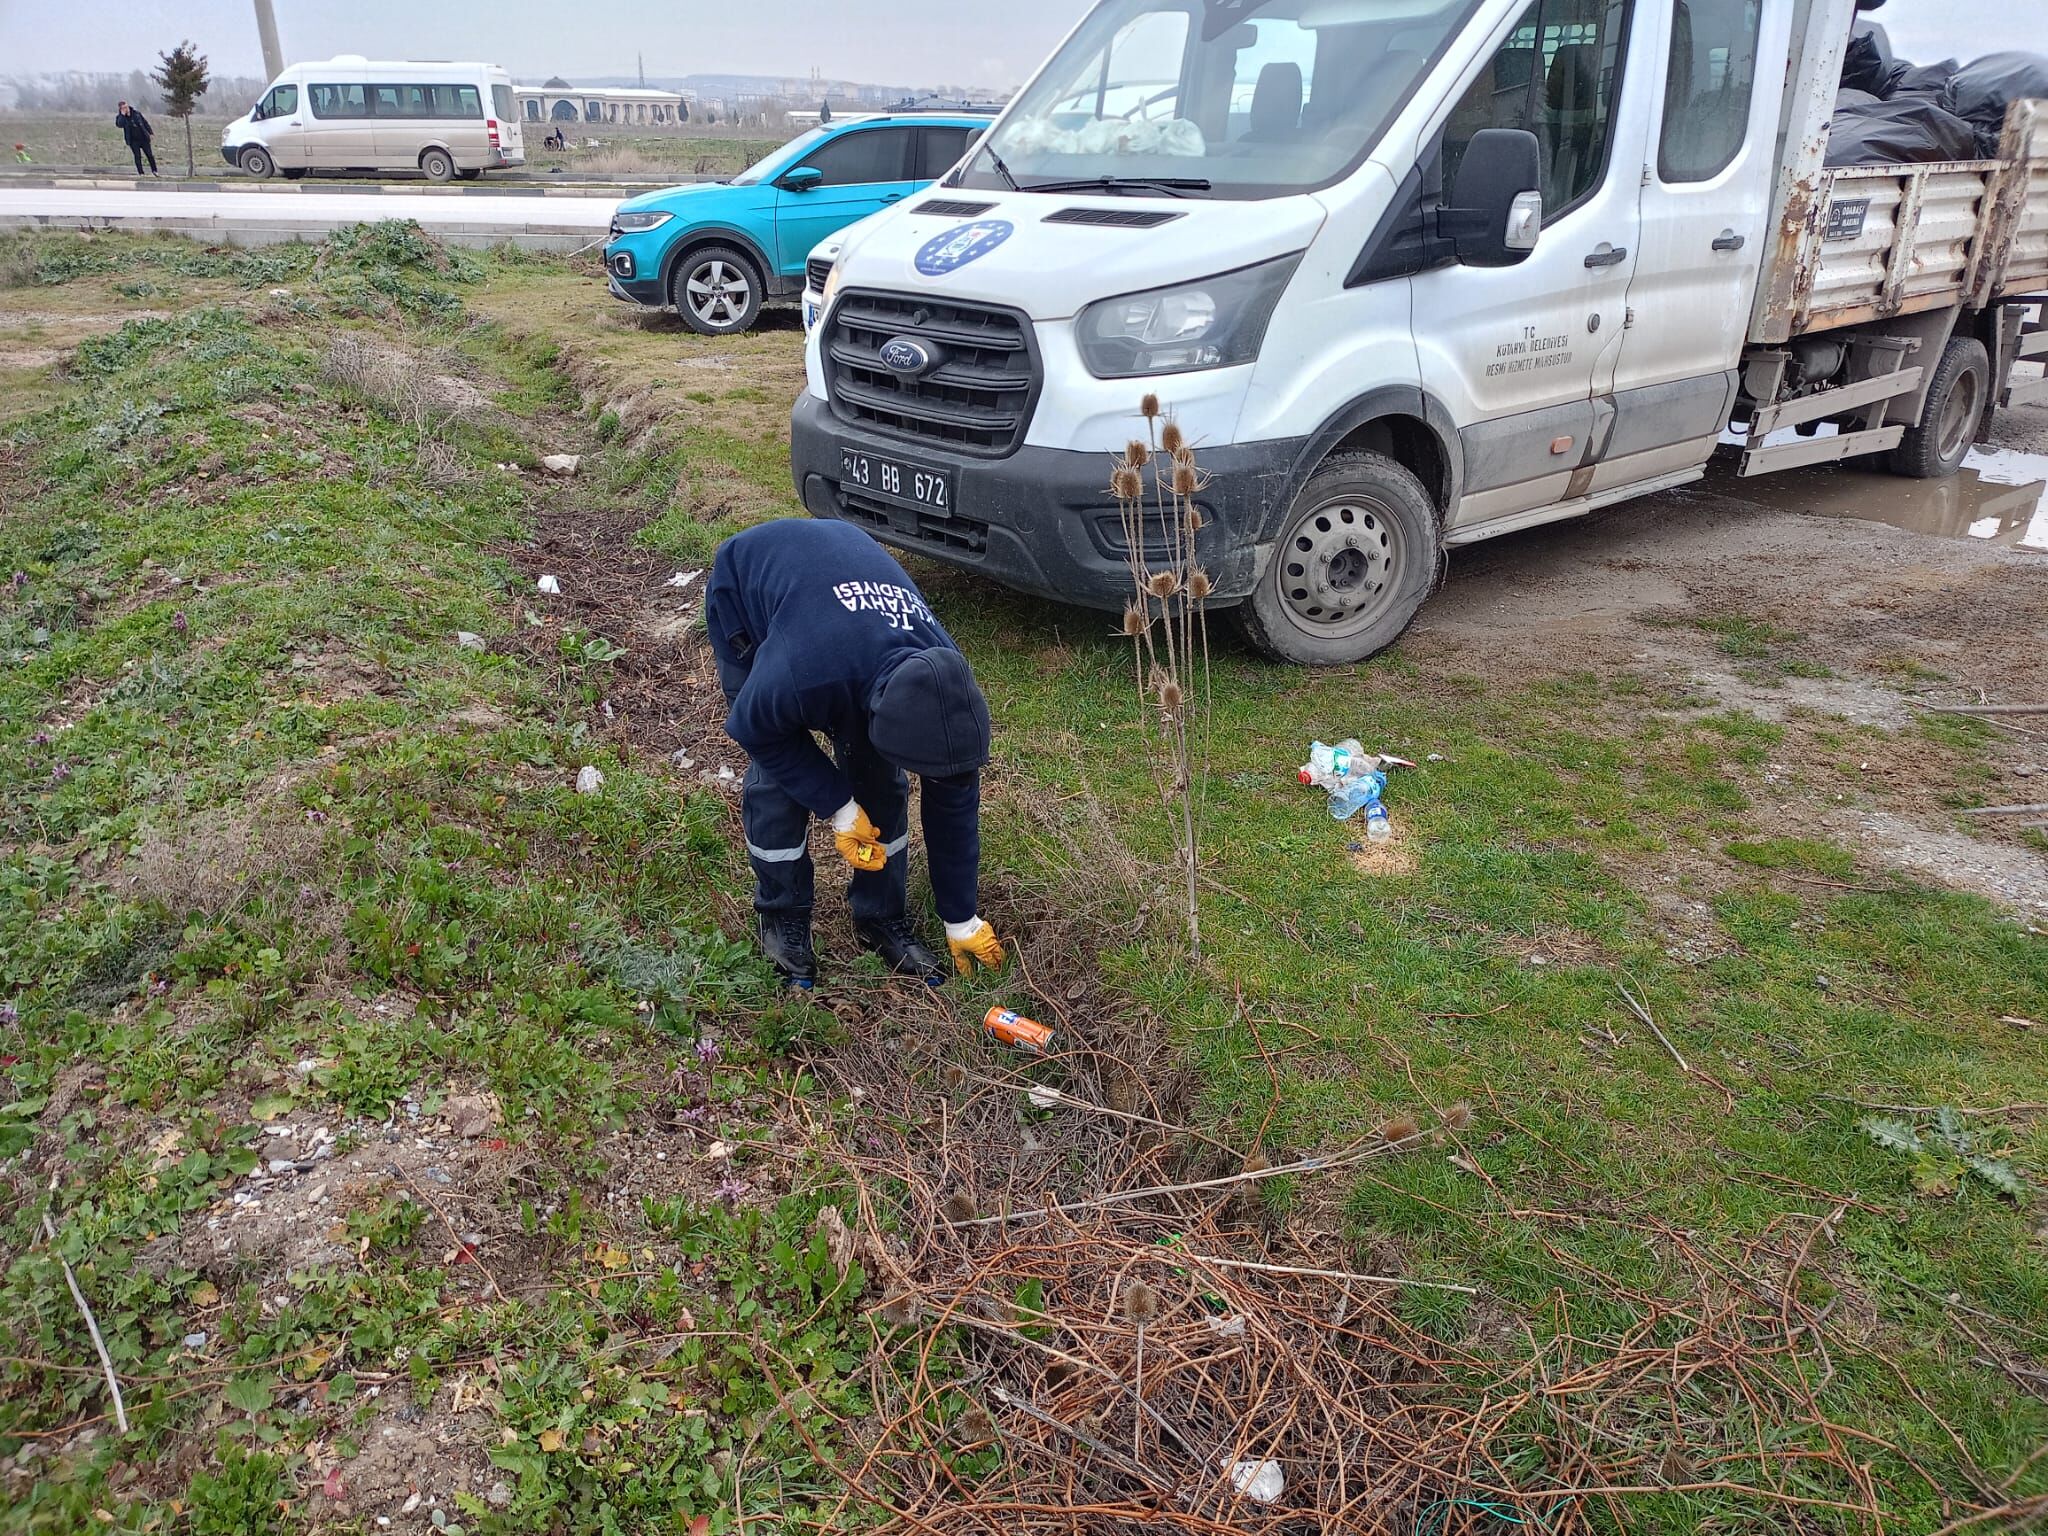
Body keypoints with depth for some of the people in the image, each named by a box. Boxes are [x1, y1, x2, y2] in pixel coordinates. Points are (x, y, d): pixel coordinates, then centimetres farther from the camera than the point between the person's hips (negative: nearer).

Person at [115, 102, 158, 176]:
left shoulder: (136, 113, 1)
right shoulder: (120, 117, -4)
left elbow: (145, 122, 10)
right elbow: (119, 125, -24)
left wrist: (150, 132, 8)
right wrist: (123, 115, -25)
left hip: (143, 138, 2)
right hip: (133, 141, -2)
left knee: (150, 155, 3)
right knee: (137, 156, -5)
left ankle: (154, 171, 18)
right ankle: (140, 173, 2)